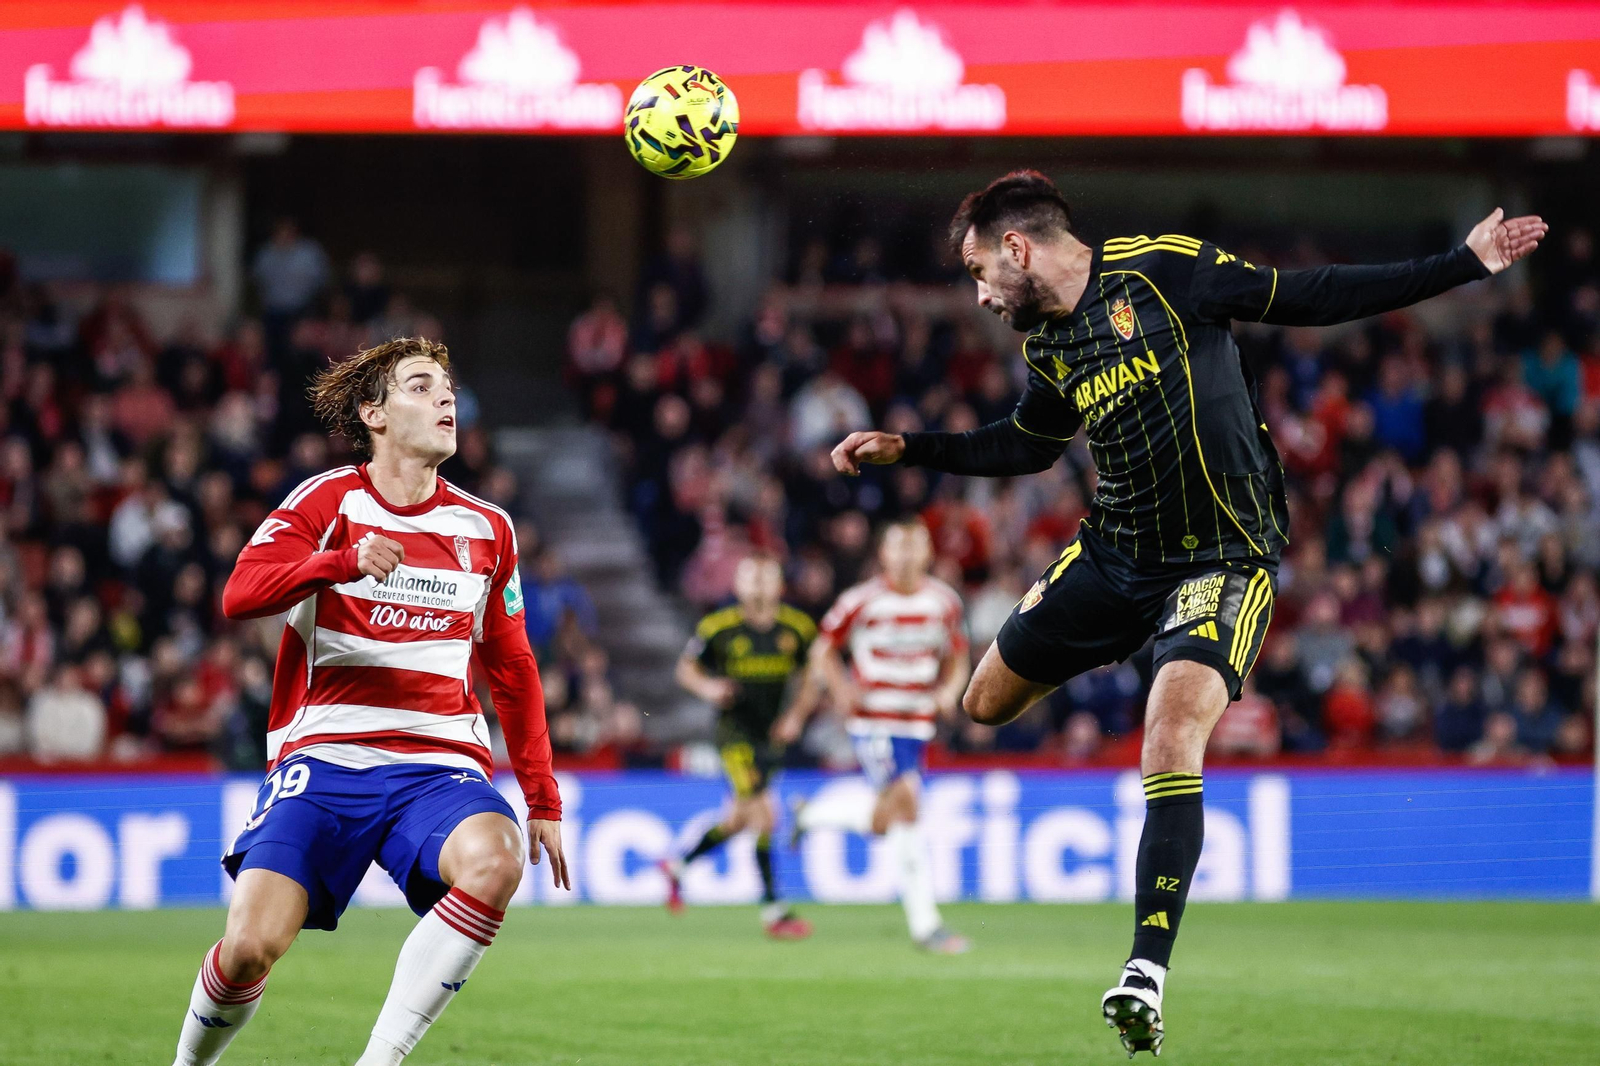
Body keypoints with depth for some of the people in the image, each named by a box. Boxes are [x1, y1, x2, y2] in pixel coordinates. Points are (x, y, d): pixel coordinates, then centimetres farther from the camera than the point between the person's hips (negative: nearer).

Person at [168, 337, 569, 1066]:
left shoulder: (486, 530, 13)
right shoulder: (327, 501, 3)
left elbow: (512, 672, 23)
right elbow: (239, 594, -14)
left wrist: (541, 798, 19)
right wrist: (345, 560, -29)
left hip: (439, 765, 2)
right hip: (322, 757, -2)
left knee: (495, 860, -32)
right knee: (253, 945, -19)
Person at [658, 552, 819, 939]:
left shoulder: (797, 627, 1)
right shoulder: (718, 627, -7)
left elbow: (809, 671, 13)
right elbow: (687, 667, 3)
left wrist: (806, 695, -6)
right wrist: (706, 687, -16)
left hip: (772, 732, 5)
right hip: (735, 730, -5)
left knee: (740, 819, 17)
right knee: (764, 816, -16)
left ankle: (679, 865, 42)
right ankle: (772, 909, -11)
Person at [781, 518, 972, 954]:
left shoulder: (945, 602, 4)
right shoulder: (862, 601, -8)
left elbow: (957, 657, 15)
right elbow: (824, 649, 2)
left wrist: (950, 688, -6)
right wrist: (842, 687, -15)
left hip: (917, 722, 5)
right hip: (873, 719, -5)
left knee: (881, 825, 7)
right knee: (906, 803, -19)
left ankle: (812, 816, 39)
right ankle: (924, 923, -17)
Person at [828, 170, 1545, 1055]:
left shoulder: (1163, 270, -11)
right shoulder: (1048, 347, 8)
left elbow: (1309, 298, -6)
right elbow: (1025, 444, 27)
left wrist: (1466, 264, -8)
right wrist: (907, 449, 24)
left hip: (1223, 558, -7)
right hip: (1114, 551, 7)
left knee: (1173, 737, -24)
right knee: (986, 705, 11)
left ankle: (1149, 967, -25)